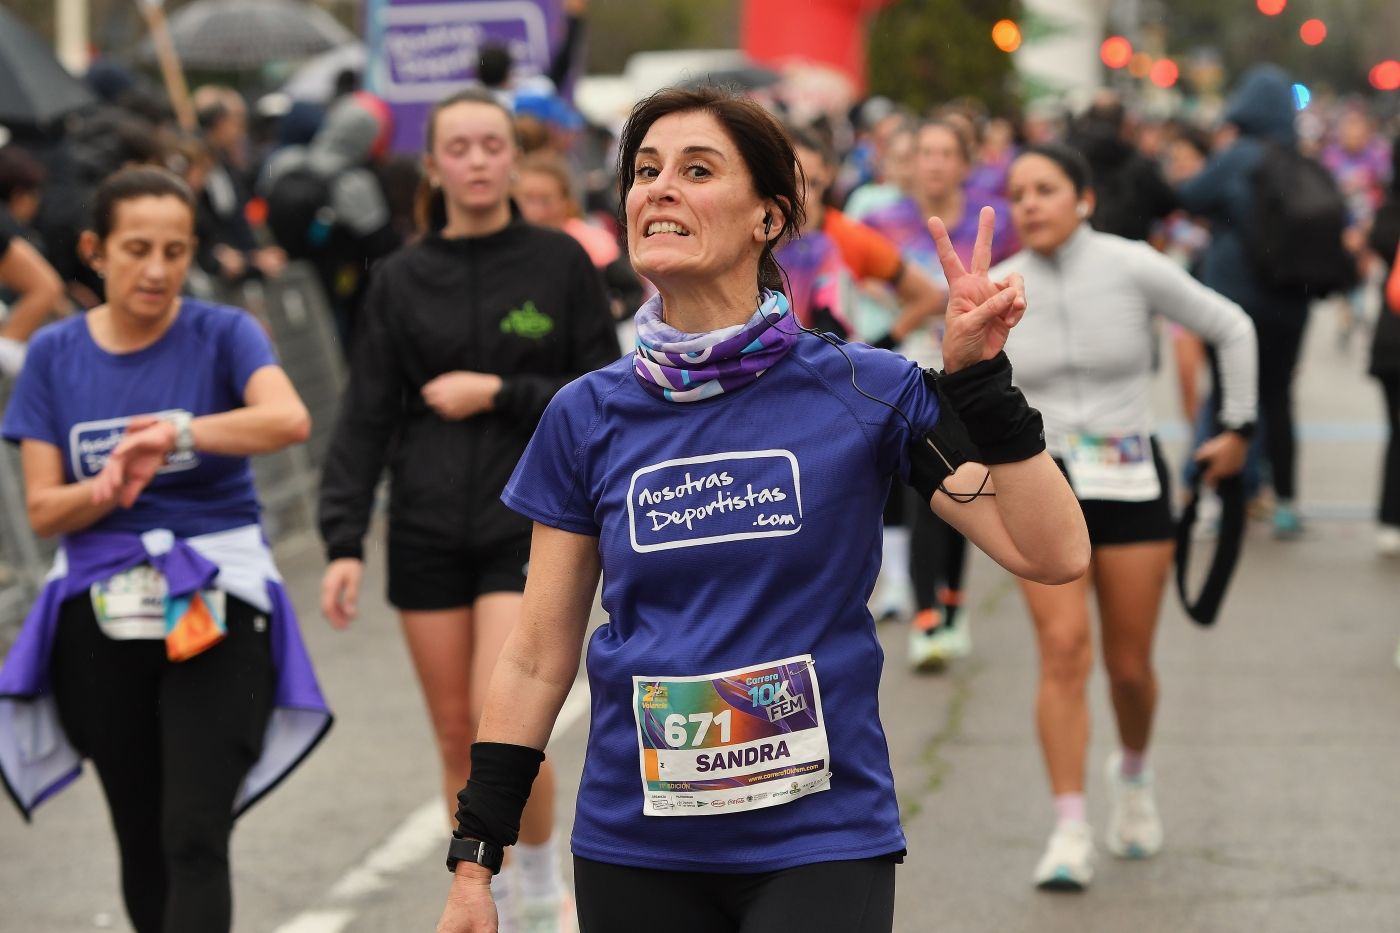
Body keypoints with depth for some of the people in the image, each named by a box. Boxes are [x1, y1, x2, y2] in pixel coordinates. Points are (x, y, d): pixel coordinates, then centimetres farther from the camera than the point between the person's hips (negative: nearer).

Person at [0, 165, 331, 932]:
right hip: (102, 616, 3)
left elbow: (289, 419, -25)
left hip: (215, 611, -3)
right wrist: (105, 490, -20)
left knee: (196, 838, -13)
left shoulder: (222, 335, -4)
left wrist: (176, 431, -36)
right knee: (141, 842, 12)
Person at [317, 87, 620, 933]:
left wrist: (498, 395, -11)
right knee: (456, 735, 6)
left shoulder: (560, 263, 0)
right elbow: (365, 418, 3)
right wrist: (345, 542, -5)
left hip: (528, 522, -2)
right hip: (426, 531, 3)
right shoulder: (402, 280, 4)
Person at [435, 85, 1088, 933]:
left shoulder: (863, 391, -3)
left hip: (821, 844, -2)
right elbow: (537, 662, 7)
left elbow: (1052, 553, -8)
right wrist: (474, 862, 5)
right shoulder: (590, 416, 3)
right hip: (633, 854, 2)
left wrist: (980, 379, -17)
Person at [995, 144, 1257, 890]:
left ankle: (1133, 773, 38)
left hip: (1130, 482, 0)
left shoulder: (1134, 268, -8)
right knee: (1063, 650, -16)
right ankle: (1070, 833, -14)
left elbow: (1232, 328, 4)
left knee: (1129, 665, 5)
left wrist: (1237, 428, 7)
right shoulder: (996, 292, -3)